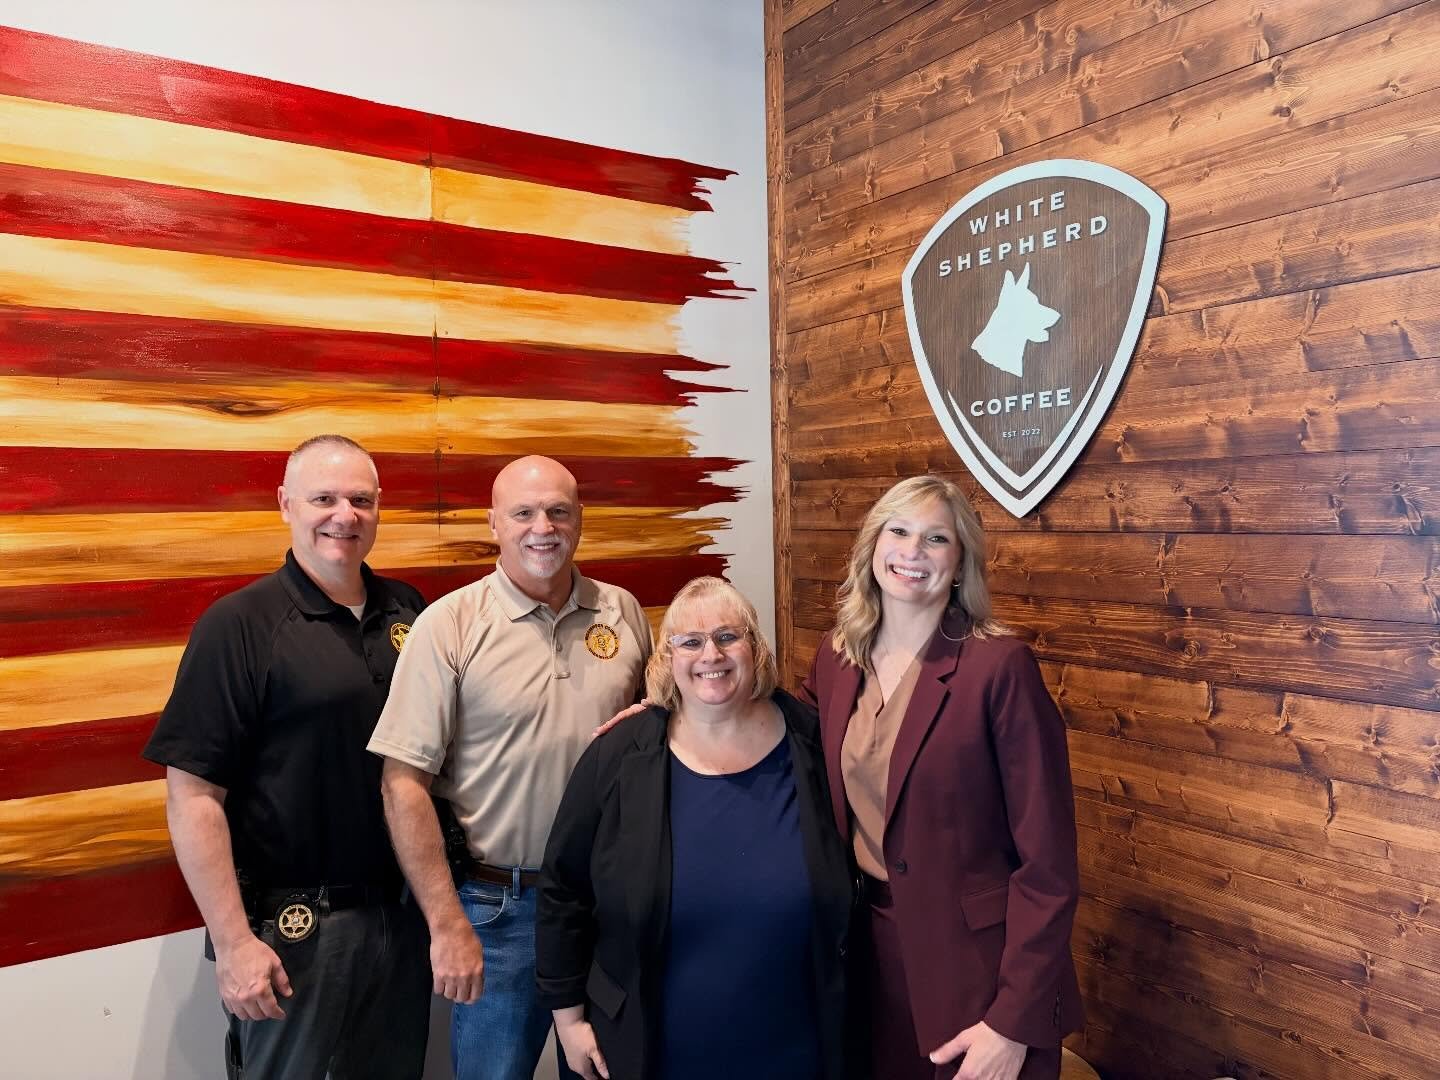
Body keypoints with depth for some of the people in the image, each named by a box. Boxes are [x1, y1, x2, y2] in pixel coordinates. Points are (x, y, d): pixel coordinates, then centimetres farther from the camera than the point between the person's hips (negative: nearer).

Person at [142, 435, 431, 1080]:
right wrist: (232, 941, -15)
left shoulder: (407, 611, 2)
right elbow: (193, 796, -14)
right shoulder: (240, 625, -12)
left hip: (403, 909, 5)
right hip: (291, 923, -5)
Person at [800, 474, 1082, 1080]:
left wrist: (1015, 1019, -18)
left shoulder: (999, 666, -18)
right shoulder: (837, 656, -1)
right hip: (872, 945, 5)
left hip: (974, 958, -5)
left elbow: (1047, 859, -17)